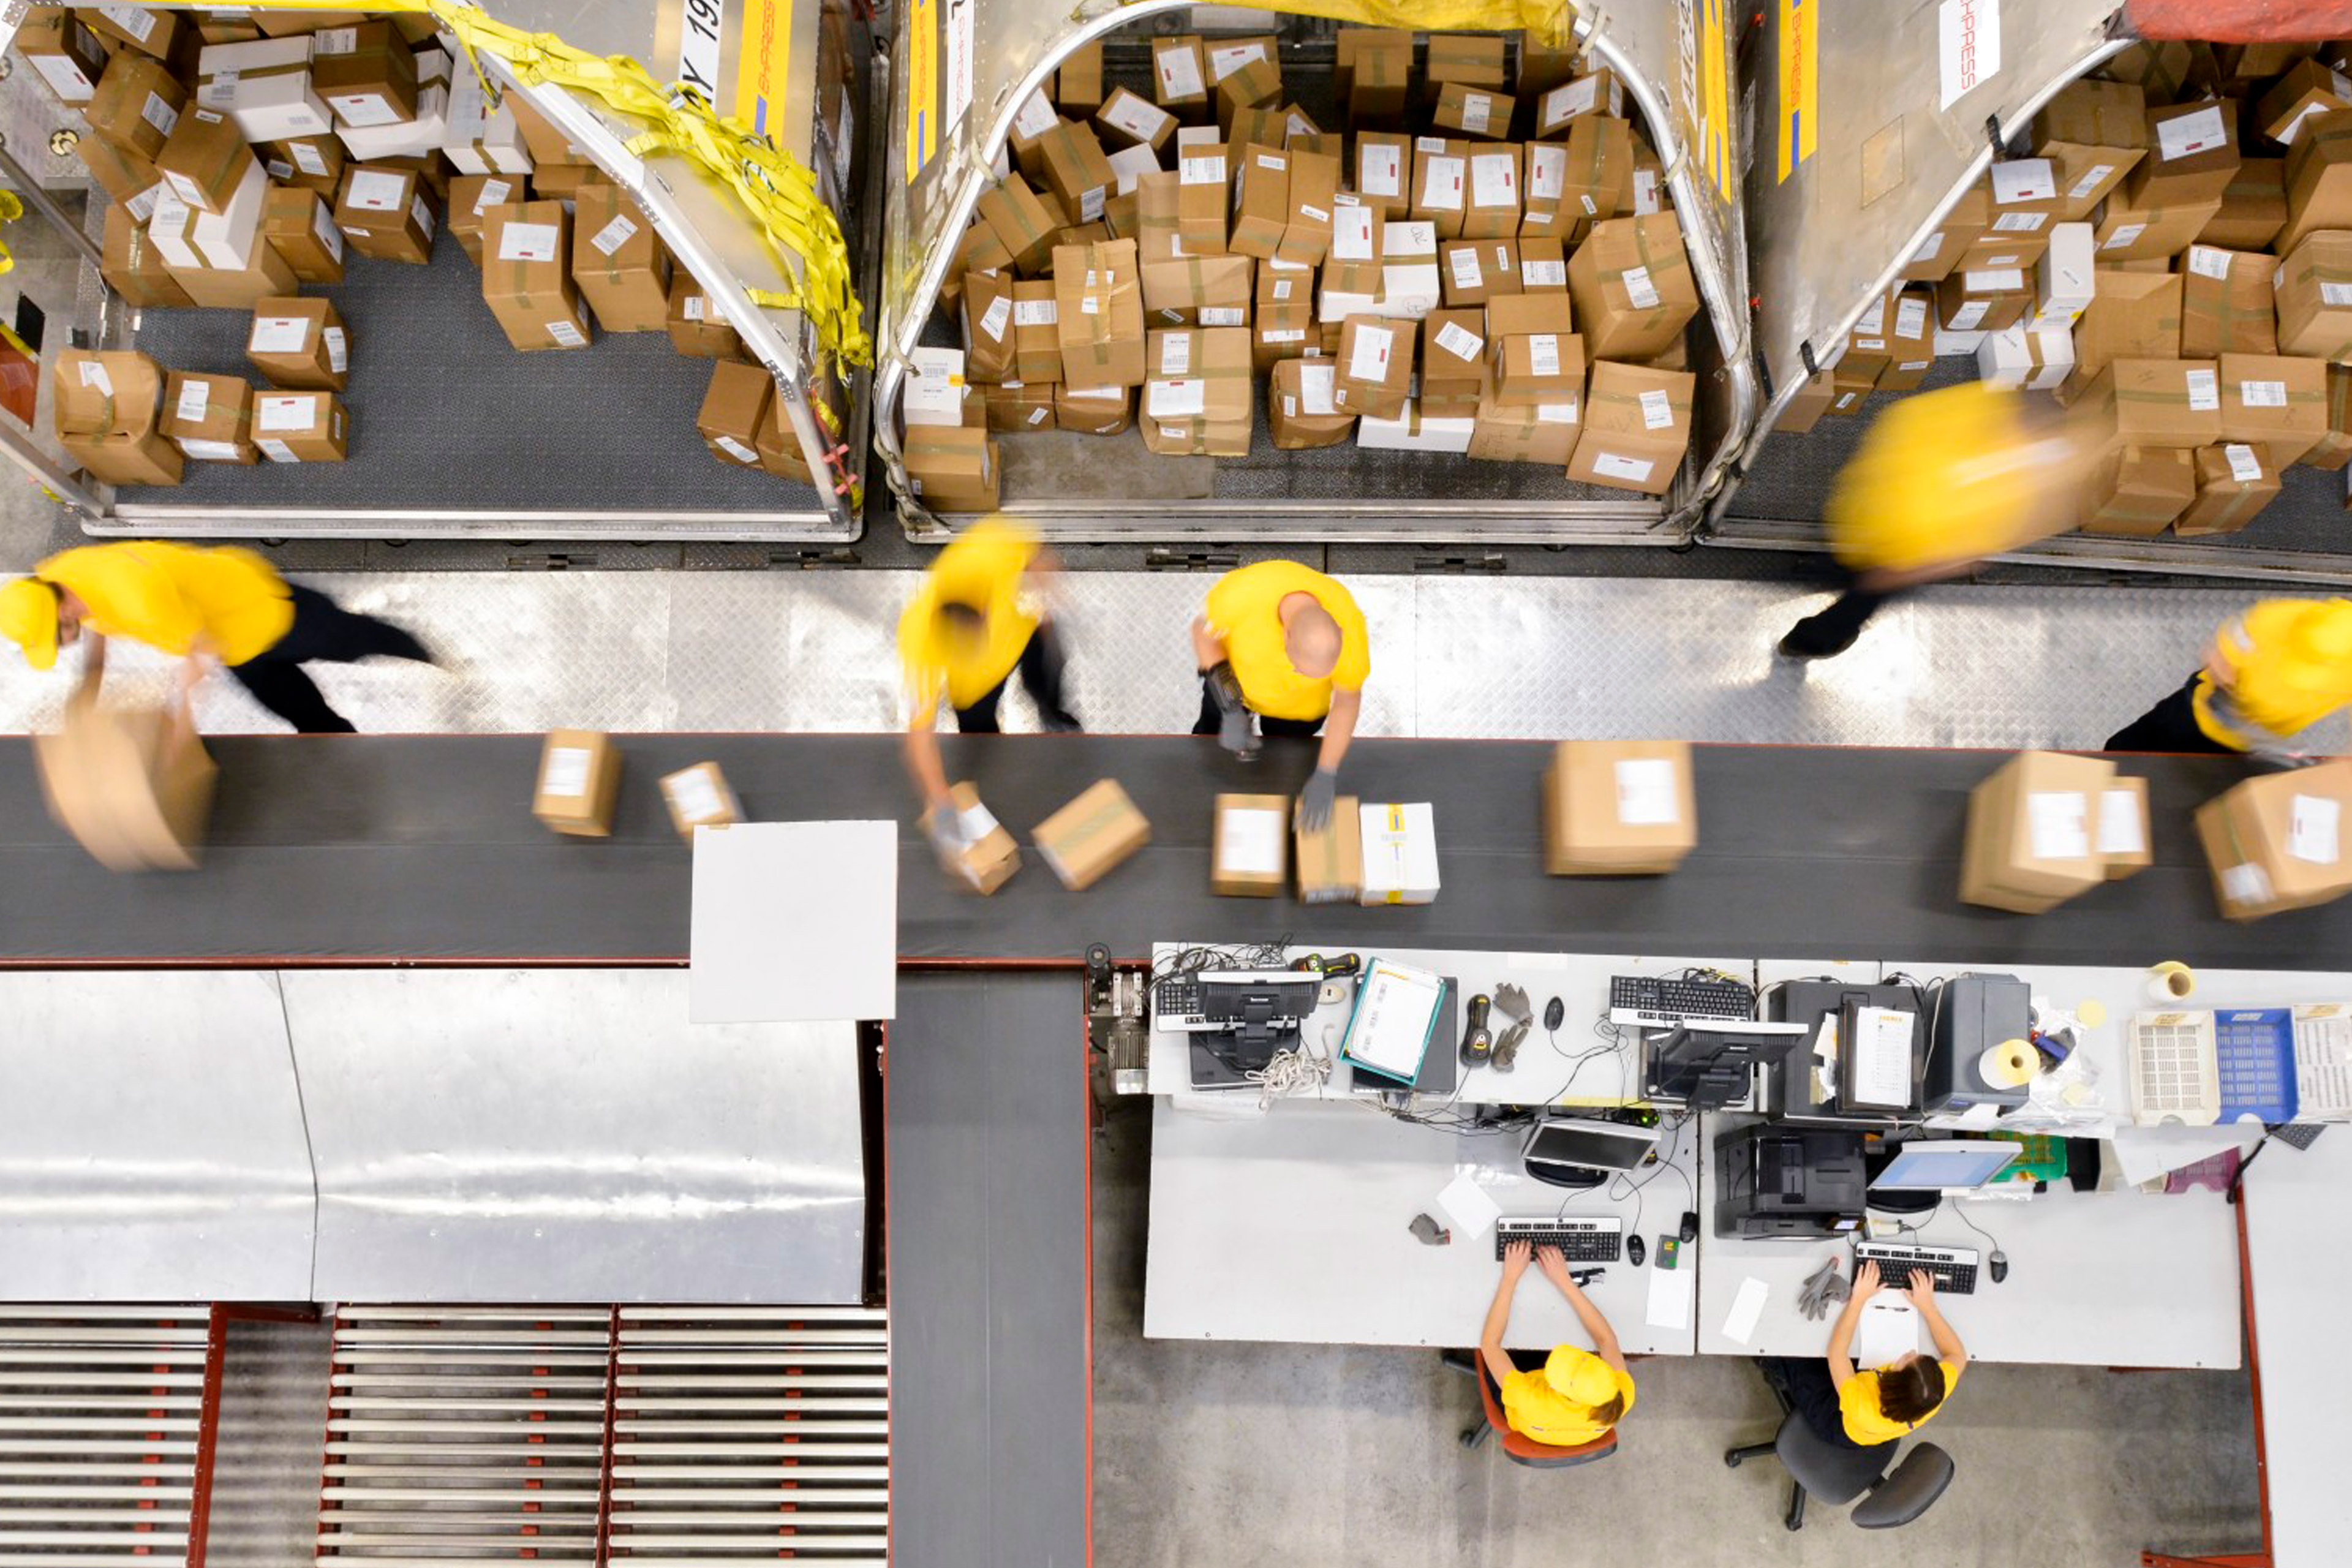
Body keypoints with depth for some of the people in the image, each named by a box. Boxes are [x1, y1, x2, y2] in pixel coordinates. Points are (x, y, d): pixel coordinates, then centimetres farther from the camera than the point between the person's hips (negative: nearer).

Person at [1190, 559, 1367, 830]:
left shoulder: (1349, 629, -39)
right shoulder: (1242, 592, -44)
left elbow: (1347, 701, -20)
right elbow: (1203, 631, -21)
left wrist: (1325, 776, -22)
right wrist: (1231, 712, -28)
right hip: (1234, 677, 1)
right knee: (1209, 735, 28)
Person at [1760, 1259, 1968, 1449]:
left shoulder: (1862, 1411, -49)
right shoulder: (1935, 1394, -40)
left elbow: (1836, 1352, -33)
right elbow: (1959, 1355, -18)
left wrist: (1859, 1298, -26)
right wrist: (1927, 1306, -16)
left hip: (1838, 1426, -4)